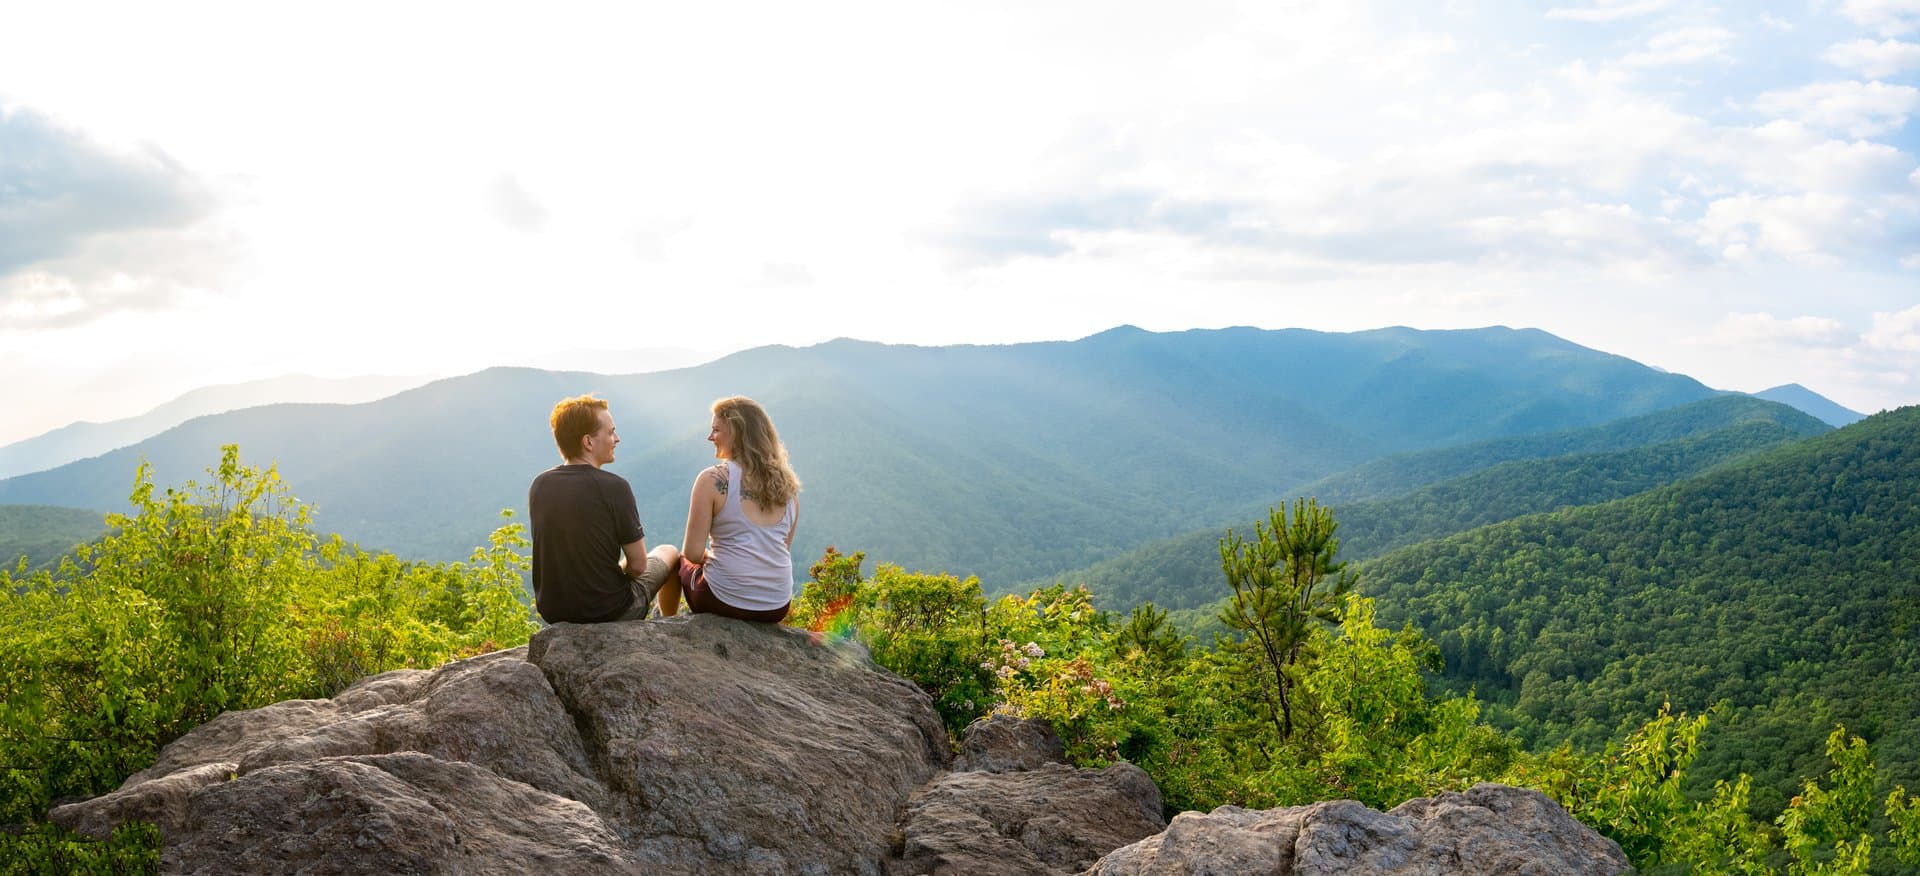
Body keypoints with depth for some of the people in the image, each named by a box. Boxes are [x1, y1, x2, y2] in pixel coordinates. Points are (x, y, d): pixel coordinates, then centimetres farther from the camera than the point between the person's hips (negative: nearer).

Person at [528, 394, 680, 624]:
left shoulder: (538, 485, -3)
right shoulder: (614, 487, -21)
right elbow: (638, 565, -15)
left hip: (552, 611, 5)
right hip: (608, 611, -5)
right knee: (669, 553, 23)